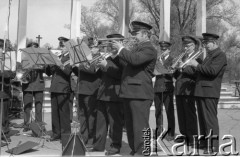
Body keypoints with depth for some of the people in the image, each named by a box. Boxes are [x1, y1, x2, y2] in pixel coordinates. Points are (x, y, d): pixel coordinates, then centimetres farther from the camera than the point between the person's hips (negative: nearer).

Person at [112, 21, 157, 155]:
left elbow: (135, 59, -27)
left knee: (140, 126, -7)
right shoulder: (139, 48, 21)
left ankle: (141, 152, 0)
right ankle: (134, 149, 28)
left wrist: (121, 49, -15)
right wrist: (119, 53, 10)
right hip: (130, 91, 10)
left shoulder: (149, 49, -10)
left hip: (140, 93, -10)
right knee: (130, 125, 16)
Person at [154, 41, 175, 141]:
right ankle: (159, 131, 16)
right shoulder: (157, 59, 17)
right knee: (158, 111, 6)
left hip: (167, 88, -3)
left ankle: (171, 133, 3)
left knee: (169, 111, -4)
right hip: (157, 88, 4)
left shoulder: (172, 59, 5)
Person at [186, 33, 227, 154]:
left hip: (209, 92, -9)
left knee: (210, 119, -7)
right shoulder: (209, 56, 23)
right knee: (203, 119, 13)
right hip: (201, 91, 9)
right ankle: (205, 143, 22)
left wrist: (197, 65, -14)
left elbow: (213, 71, -21)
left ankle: (213, 147, -2)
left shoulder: (220, 55, -7)